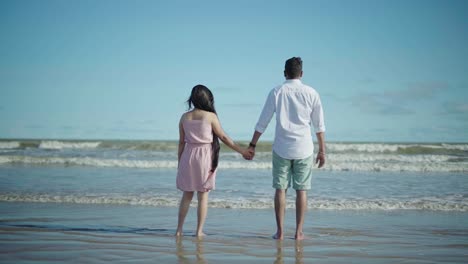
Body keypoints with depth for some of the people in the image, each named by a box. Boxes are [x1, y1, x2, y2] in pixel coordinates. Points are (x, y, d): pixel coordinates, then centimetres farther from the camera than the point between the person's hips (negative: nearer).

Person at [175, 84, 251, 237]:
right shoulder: (210, 116, -8)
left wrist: (180, 163, 13)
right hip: (205, 157, -3)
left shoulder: (184, 117, 1)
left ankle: (179, 229, 13)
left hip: (188, 156, 3)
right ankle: (199, 231, 6)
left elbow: (181, 142, 4)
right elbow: (223, 137, -4)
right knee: (203, 196, 6)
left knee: (187, 195, 13)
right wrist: (241, 151, 5)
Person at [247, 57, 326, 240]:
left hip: (281, 148, 0)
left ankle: (280, 231, 7)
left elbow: (262, 122, 1)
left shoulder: (276, 92, 0)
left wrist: (252, 145, 9)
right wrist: (322, 150, 10)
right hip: (304, 149, 0)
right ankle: (299, 232, 8)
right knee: (301, 190, 6)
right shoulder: (311, 93, 0)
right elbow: (319, 125, 3)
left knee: (280, 189, 6)